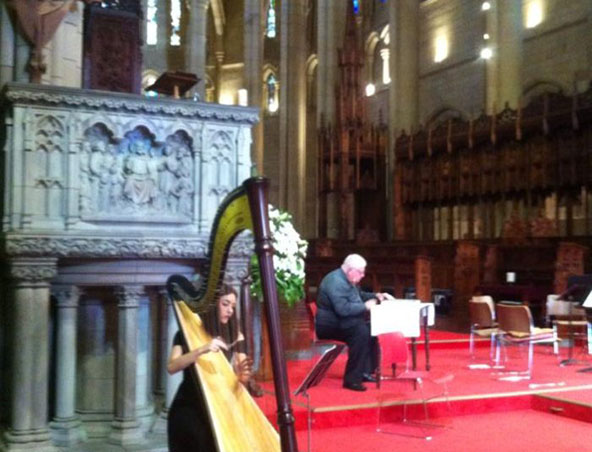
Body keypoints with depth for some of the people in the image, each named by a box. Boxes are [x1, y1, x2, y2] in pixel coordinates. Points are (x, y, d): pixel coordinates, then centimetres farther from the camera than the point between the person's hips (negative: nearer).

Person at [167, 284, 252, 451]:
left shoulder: (234, 336, 4)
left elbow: (240, 377, -3)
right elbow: (171, 367, -17)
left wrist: (243, 374, -27)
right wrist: (202, 350, -31)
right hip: (188, 410, -2)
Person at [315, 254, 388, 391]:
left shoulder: (347, 280, 12)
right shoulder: (335, 281, -22)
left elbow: (360, 295, 28)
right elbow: (342, 309, -33)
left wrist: (376, 296, 11)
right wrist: (365, 306, -24)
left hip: (340, 322, 11)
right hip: (330, 326, -11)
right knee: (361, 331, -29)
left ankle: (365, 371, 7)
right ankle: (352, 379, -26)